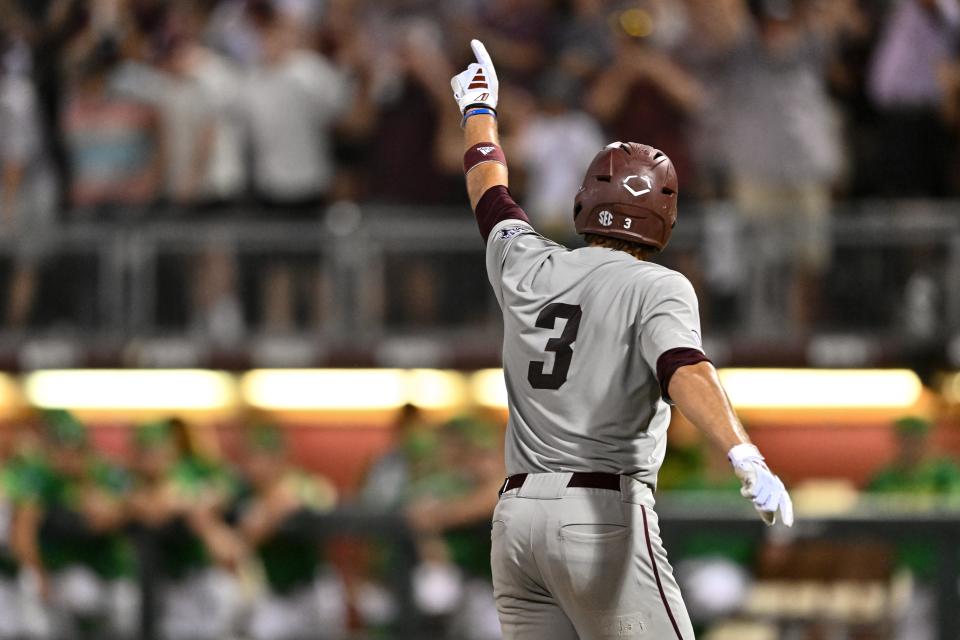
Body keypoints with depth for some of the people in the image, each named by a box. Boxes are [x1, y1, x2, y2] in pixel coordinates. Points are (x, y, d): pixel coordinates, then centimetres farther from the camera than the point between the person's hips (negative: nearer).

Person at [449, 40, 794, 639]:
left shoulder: (531, 269, 13)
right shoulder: (658, 288, -3)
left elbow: (490, 191, 32)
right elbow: (684, 368, -22)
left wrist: (478, 109, 52)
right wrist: (745, 456, -38)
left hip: (516, 515, 6)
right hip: (604, 516, -6)